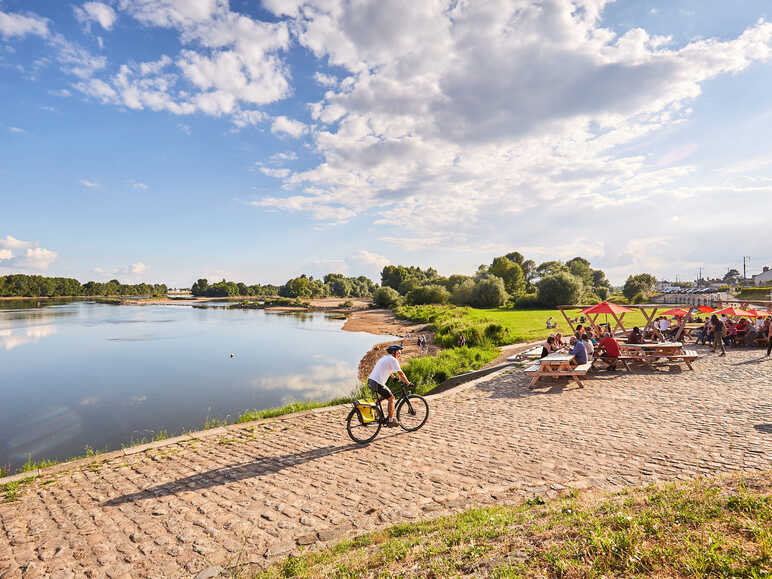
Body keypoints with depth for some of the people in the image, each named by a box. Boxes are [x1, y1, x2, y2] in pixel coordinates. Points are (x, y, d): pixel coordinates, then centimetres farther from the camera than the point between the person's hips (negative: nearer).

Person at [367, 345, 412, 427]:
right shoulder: (393, 359, -6)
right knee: (391, 398, 4)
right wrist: (408, 383, 0)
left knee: (384, 395, 28)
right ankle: (391, 421, 8)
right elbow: (400, 373, -9)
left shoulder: (385, 358, 22)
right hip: (377, 383, -9)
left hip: (370, 381, 9)